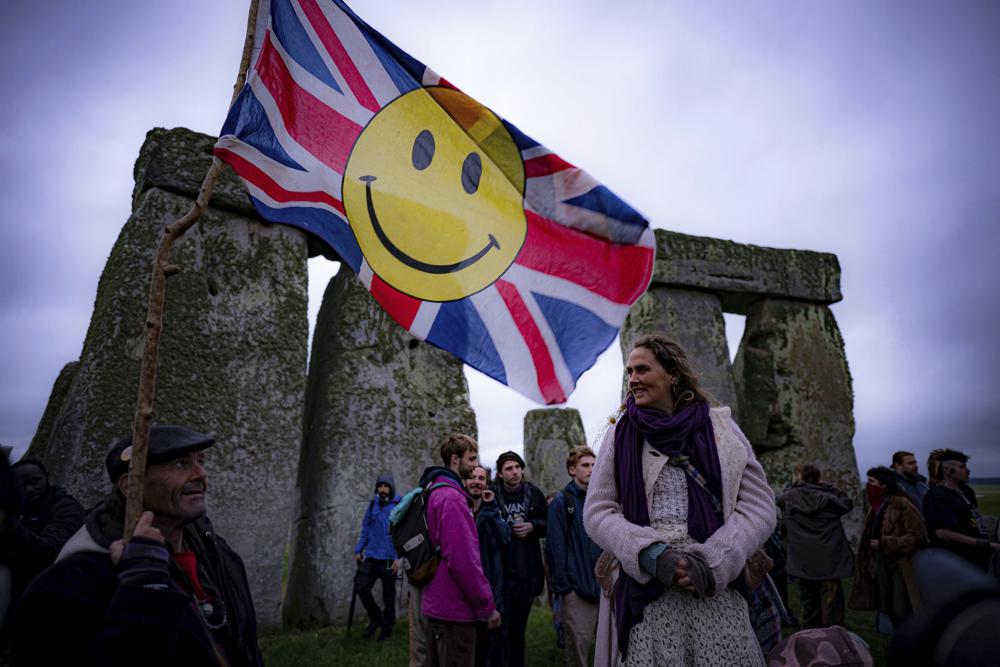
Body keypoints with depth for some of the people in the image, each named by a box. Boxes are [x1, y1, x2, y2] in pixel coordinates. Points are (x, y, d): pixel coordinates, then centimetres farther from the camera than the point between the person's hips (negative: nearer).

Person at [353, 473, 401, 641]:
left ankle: (387, 629, 26)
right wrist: (358, 549, 5)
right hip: (371, 557, 4)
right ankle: (375, 618, 25)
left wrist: (399, 557, -19)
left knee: (388, 596, 7)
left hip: (389, 559, -4)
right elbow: (365, 528, 12)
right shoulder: (372, 504, 6)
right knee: (361, 588, -1)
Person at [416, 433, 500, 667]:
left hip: (436, 604, 10)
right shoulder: (452, 498, -20)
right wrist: (488, 606, -16)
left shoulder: (434, 493, 11)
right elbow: (463, 560, -24)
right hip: (455, 611, -10)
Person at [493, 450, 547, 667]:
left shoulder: (534, 494, 3)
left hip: (527, 572, 3)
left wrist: (532, 526, -7)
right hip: (500, 571, -3)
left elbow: (549, 524, 11)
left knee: (519, 630, 16)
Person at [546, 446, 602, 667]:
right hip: (577, 589, -5)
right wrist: (561, 587, -12)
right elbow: (555, 547, -9)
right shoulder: (561, 502, -5)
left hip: (606, 586, 5)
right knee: (579, 646, 1)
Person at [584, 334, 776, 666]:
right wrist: (650, 555, -14)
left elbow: (759, 506, 1)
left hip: (718, 592, 0)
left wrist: (713, 560, -14)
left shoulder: (719, 427, 4)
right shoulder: (619, 435, 5)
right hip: (644, 593, 0)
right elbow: (596, 511, 1)